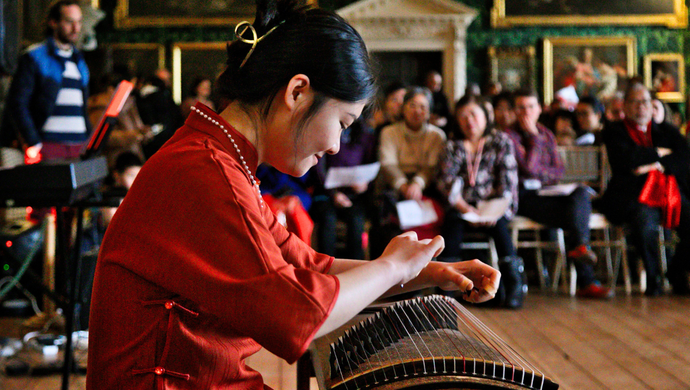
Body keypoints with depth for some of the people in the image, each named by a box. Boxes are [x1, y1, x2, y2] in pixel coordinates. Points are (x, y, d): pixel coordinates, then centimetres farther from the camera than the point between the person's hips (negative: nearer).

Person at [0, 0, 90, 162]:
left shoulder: (79, 61, 21)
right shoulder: (33, 58, 1)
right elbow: (17, 104, -6)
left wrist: (90, 141, 12)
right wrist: (32, 144, -13)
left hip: (79, 147, 5)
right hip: (47, 144, -5)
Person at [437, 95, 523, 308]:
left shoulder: (501, 141, 12)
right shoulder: (453, 147, 15)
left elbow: (508, 180, 1)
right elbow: (446, 181, 1)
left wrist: (496, 211, -15)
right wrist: (466, 209, -15)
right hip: (464, 206, 1)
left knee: (497, 224, -33)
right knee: (452, 219, -31)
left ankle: (514, 283, -32)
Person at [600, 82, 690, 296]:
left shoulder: (666, 130, 21)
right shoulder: (614, 132, 9)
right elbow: (626, 159, -10)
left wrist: (659, 165, -11)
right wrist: (660, 152, 1)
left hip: (671, 192, 4)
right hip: (633, 196, -4)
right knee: (645, 219, -37)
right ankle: (652, 278, -15)